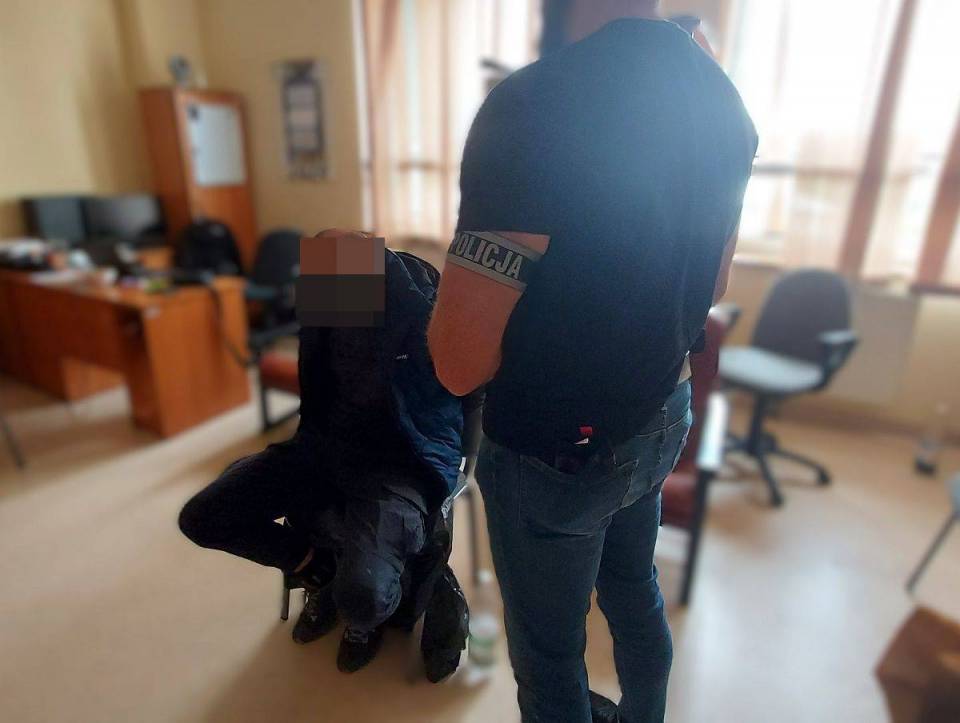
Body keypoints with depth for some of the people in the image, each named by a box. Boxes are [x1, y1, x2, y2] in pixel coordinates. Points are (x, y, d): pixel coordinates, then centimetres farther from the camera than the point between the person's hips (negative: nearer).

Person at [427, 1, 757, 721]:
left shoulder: (533, 105, -27)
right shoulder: (723, 97, 0)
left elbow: (461, 364, -24)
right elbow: (711, 285, 10)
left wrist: (469, 284, -5)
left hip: (554, 452, -8)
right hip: (664, 418, 8)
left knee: (549, 657, 19)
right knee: (635, 592, 31)